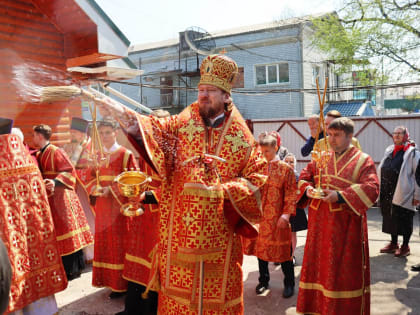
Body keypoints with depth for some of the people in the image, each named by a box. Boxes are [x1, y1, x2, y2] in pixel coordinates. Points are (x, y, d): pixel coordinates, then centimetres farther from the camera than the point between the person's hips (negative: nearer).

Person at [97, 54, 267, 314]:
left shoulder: (241, 136, 2)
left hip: (219, 232, 0)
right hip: (180, 230, 1)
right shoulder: (183, 124, 3)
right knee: (178, 289, 10)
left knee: (217, 291, 12)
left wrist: (221, 190, -11)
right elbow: (155, 129, -13)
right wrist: (124, 115, -31)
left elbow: (256, 177, 1)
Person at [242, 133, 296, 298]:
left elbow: (291, 194, -5)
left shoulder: (285, 169, -4)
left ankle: (289, 284, 23)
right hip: (259, 215, 4)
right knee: (260, 248, 13)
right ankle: (263, 281, 31)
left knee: (283, 251, 6)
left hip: (278, 218, -3)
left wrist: (286, 214, -14)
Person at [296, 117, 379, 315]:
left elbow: (371, 189, -14)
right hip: (320, 222, 4)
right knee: (318, 263, 12)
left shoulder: (363, 161, -3)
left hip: (346, 224, -4)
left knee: (344, 268, 3)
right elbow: (304, 177, 14)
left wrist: (340, 196, -24)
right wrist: (308, 189, -9)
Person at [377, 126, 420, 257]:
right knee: (390, 218, 13)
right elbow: (380, 171, 16)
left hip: (404, 194, -6)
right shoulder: (389, 151, 12)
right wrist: (379, 189, 12)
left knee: (404, 220, 4)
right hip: (387, 193, 6)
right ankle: (393, 244, 28)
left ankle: (405, 246, 18)